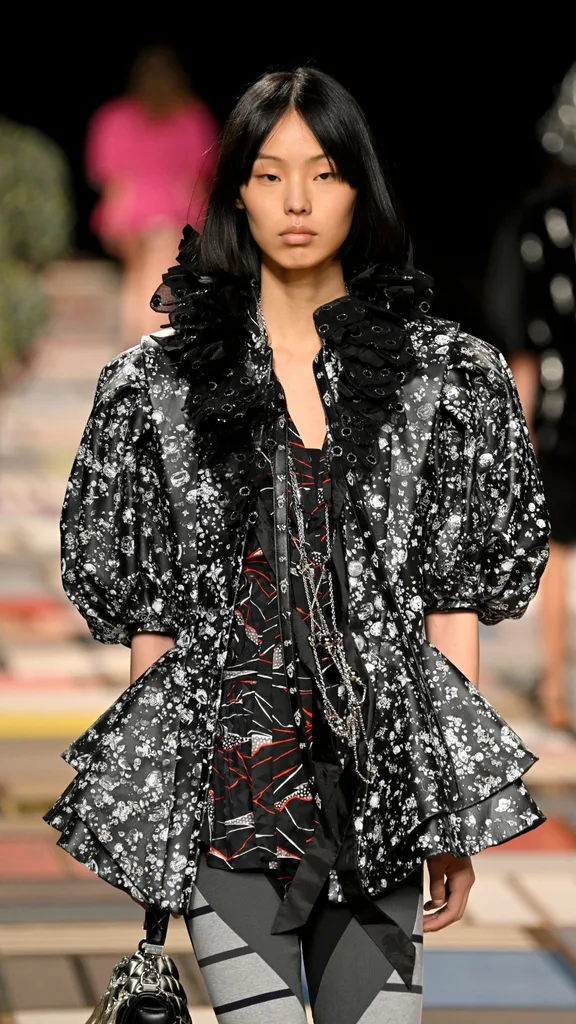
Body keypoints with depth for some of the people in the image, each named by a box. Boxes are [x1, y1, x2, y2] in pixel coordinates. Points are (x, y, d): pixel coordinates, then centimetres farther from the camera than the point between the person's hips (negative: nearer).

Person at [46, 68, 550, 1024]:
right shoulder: (162, 378, 5)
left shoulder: (438, 371, 7)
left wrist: (457, 807, 1)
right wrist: (152, 801, 1)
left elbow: (457, 591, 6)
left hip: (381, 767, 1)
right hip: (230, 775, -1)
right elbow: (146, 607, 6)